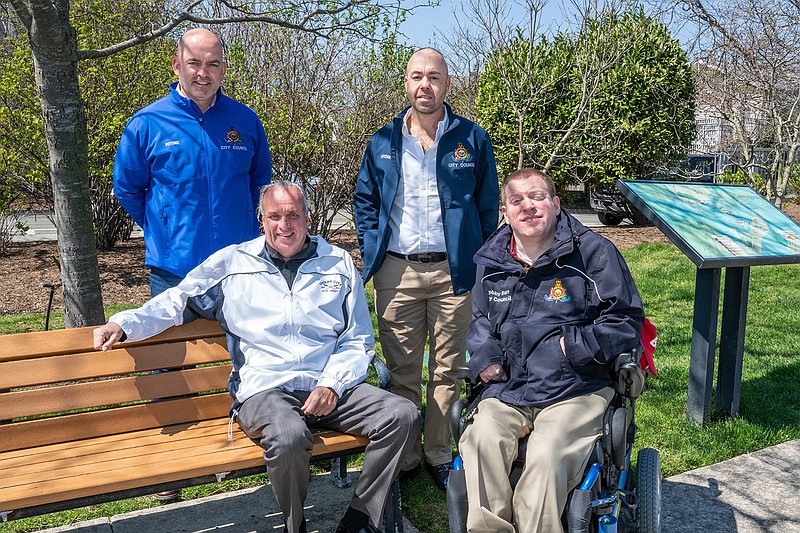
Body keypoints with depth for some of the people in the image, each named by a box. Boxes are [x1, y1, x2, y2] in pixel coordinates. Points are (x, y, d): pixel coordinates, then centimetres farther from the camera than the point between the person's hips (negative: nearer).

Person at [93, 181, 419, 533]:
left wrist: (332, 385, -3)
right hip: (264, 389, -2)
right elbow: (177, 301, 15)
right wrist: (123, 323, -3)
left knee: (402, 415, -19)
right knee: (288, 437, -36)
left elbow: (358, 340, 13)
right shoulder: (231, 263, 11)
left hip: (329, 388, 3)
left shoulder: (338, 263, 13)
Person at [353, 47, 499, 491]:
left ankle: (439, 456, 24)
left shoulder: (473, 140, 4)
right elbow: (364, 201, 15)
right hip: (396, 272, 1)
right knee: (401, 372, 8)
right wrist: (371, 249, 3)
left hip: (453, 272, -1)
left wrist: (481, 262, 0)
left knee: (447, 371, 8)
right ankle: (402, 459, 21)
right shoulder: (382, 143, 8)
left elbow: (488, 205, 7)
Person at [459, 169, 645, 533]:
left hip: (576, 390, -3)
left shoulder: (593, 252, 0)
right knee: (483, 439, -25)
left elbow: (628, 321, 3)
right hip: (506, 390, 4)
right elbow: (480, 320, 29)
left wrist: (573, 344, -9)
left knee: (547, 454, -29)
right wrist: (484, 356, 9)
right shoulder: (491, 262, 14)